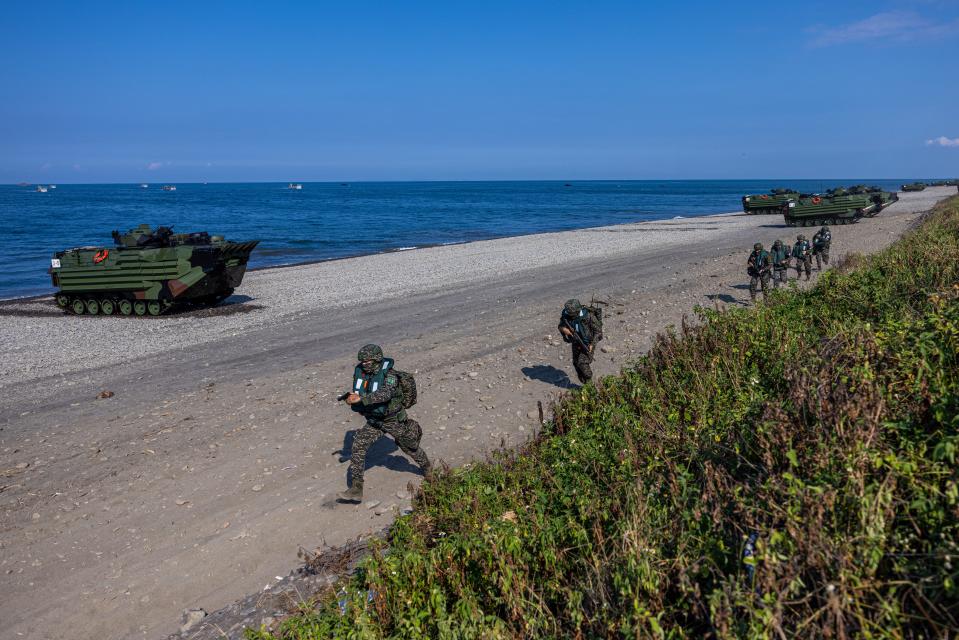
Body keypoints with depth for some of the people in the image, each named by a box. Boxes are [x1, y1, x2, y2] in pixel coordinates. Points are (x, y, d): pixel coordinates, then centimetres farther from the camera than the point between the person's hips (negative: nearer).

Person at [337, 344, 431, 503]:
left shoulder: (390, 375, -28)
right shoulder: (361, 372, -8)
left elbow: (385, 393, -46)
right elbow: (358, 392, 7)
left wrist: (360, 399, -53)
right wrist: (352, 396, -17)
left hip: (395, 421, -5)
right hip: (374, 421, 5)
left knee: (411, 448, 15)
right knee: (358, 445, -15)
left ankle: (427, 468, 48)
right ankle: (356, 490, -14)